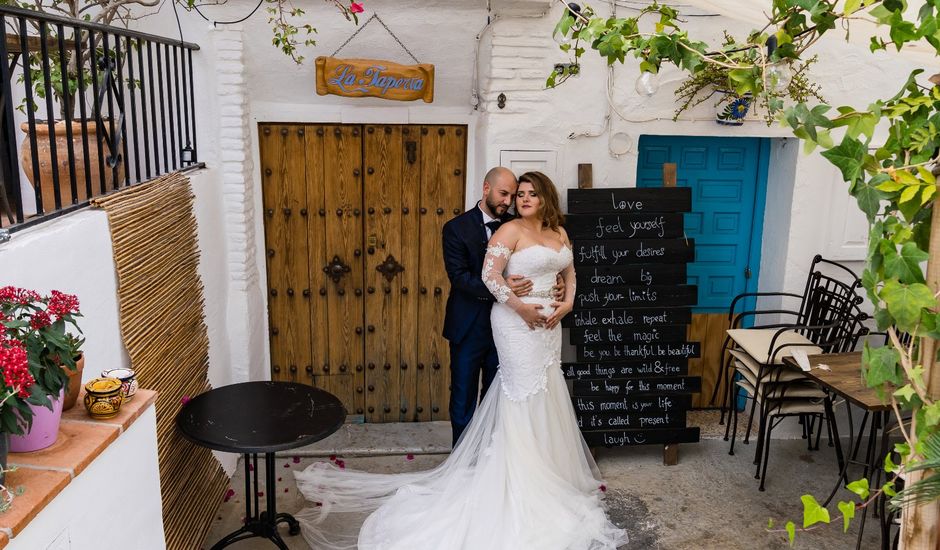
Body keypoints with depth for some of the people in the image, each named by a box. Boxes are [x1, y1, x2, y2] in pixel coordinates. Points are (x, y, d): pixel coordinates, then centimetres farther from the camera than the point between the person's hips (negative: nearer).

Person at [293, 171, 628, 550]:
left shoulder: (560, 233, 11)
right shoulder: (510, 230, -10)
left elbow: (569, 272, 19)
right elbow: (489, 274, -19)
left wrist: (567, 303, 2)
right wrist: (520, 306, -21)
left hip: (549, 322, 7)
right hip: (517, 321, -7)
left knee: (546, 394, 15)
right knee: (525, 394, -3)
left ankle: (544, 470, 31)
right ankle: (520, 476, 10)